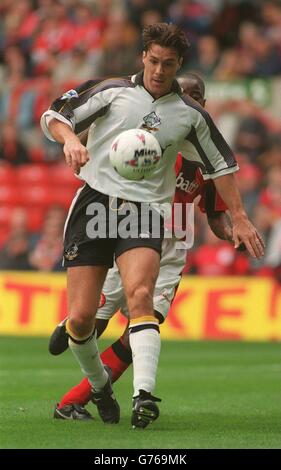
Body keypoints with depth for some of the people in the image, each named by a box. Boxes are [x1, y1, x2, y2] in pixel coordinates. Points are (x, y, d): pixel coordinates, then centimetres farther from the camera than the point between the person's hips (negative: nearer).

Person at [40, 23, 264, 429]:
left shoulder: (190, 114, 9)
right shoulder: (113, 91, 4)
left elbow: (221, 163, 20)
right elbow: (54, 117, 3)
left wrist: (239, 218, 17)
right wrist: (70, 138, -19)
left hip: (144, 212, 0)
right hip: (94, 202, 0)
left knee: (139, 294, -28)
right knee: (81, 318, -6)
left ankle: (144, 395, -38)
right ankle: (99, 386, 23)